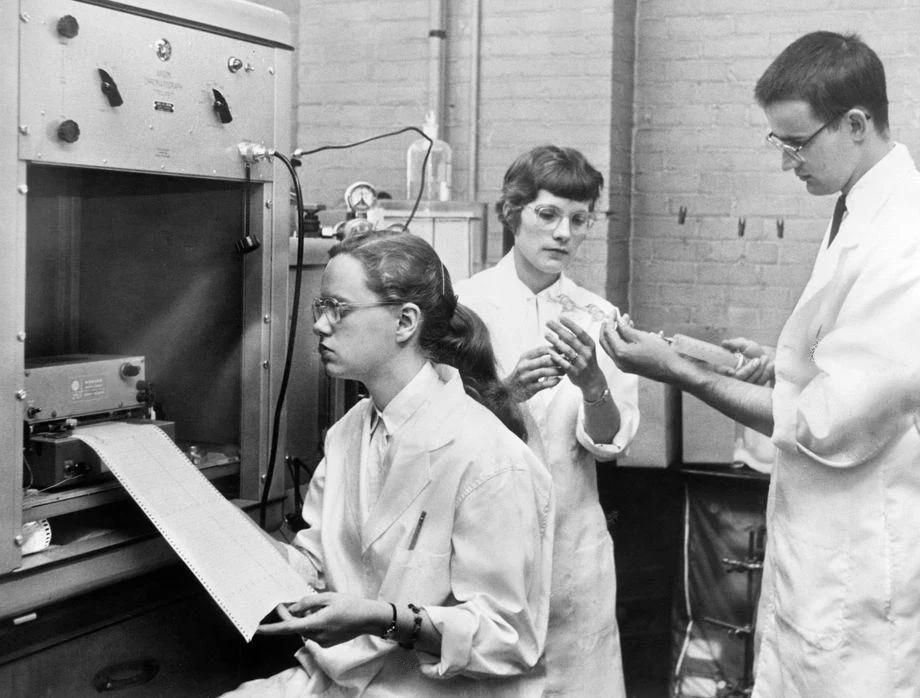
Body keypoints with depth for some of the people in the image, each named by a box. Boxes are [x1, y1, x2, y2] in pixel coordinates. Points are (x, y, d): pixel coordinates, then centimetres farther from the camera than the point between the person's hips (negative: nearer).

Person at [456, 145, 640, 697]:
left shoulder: (598, 317, 5)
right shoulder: (466, 304, -2)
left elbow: (610, 442, -5)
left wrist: (591, 381, -25)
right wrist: (508, 391, -26)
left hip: (570, 542, 2)